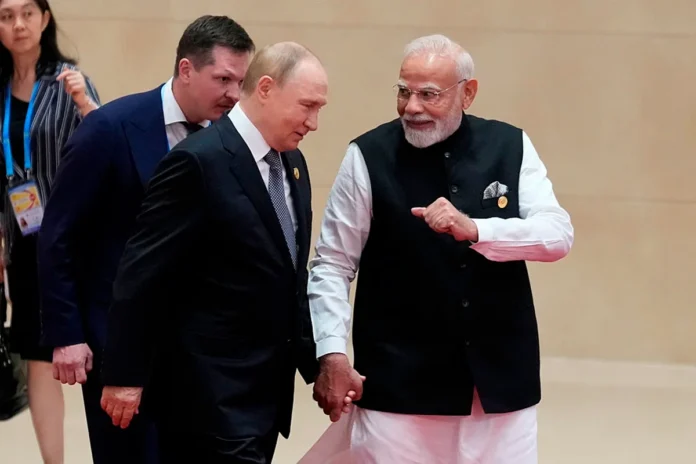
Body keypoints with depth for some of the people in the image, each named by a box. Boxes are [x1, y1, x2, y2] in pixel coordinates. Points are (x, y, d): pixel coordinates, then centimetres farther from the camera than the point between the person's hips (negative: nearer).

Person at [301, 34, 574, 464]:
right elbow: (333, 266, -2)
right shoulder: (369, 157, -5)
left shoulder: (511, 147, 2)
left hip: (501, 378, 2)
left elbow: (558, 234, -8)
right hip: (400, 383, -2)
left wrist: (474, 229, -24)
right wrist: (332, 354, -14)